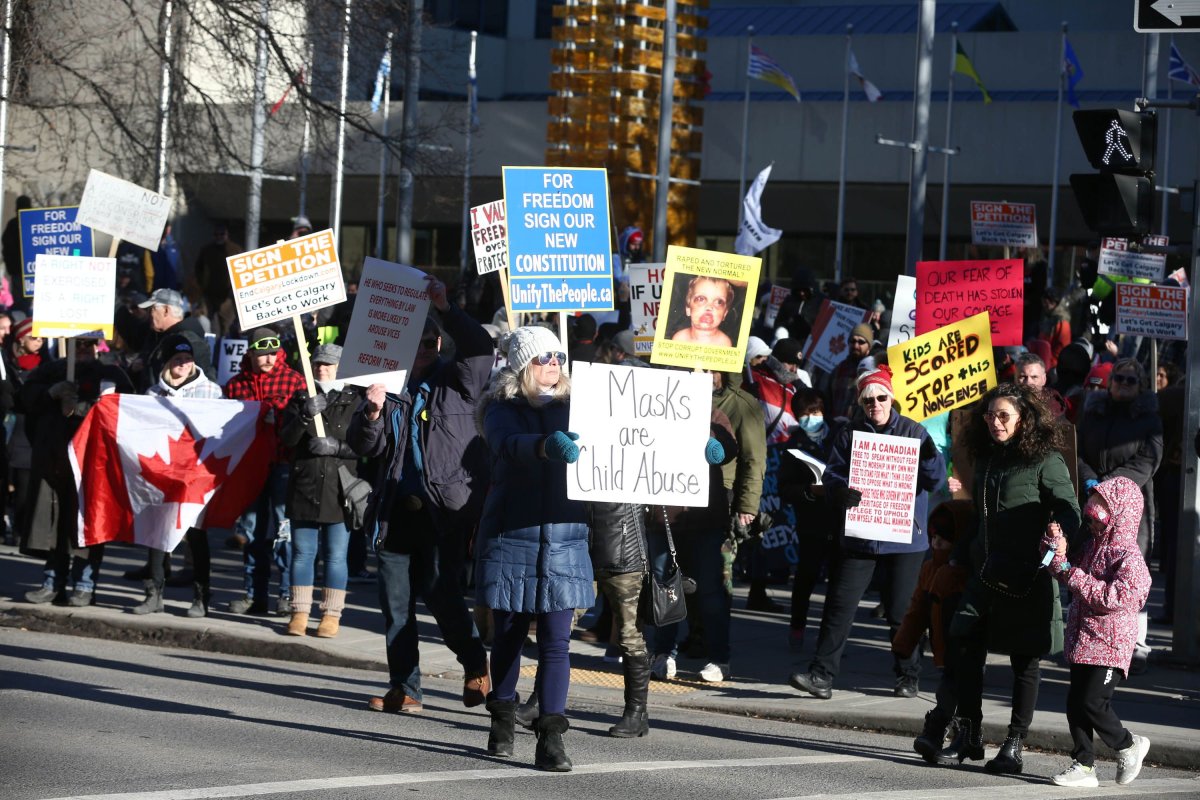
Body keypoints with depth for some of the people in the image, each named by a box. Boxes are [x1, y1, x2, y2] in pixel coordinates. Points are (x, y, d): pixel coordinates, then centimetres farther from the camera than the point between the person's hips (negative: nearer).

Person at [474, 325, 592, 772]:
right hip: (511, 534, -2)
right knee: (510, 634, 9)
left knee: (557, 640, -5)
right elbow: (509, 445, -22)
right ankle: (503, 722, 28)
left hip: (564, 537, 2)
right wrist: (546, 446, -45)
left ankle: (551, 739, -8)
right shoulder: (503, 409, -1)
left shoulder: (572, 408, 10)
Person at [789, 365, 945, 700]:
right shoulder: (850, 434, 8)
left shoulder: (913, 433, 3)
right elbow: (832, 475, 3)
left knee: (900, 610, 4)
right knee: (840, 605, -5)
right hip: (858, 535, 1)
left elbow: (935, 480, -1)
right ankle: (821, 675, -5)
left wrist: (930, 456, -23)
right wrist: (842, 492, -20)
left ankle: (907, 677, 18)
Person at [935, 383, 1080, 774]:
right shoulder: (987, 459, 16)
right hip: (985, 574, 7)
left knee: (1024, 660, 2)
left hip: (1028, 579, -7)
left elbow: (1070, 512, -9)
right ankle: (969, 736, 7)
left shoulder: (1045, 461, -5)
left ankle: (1014, 746, 8)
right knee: (964, 647, -2)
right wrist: (960, 555, 20)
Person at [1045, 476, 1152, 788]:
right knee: (1075, 703, 6)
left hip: (1109, 644, -8)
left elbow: (1118, 597, -25)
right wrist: (1059, 556, 4)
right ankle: (1083, 765, 12)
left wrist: (1076, 577, -21)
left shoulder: (1128, 555, -14)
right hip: (1082, 640, 8)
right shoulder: (1092, 546, 13)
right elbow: (1070, 580, 22)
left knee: (1093, 702, -12)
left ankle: (1128, 745, 12)